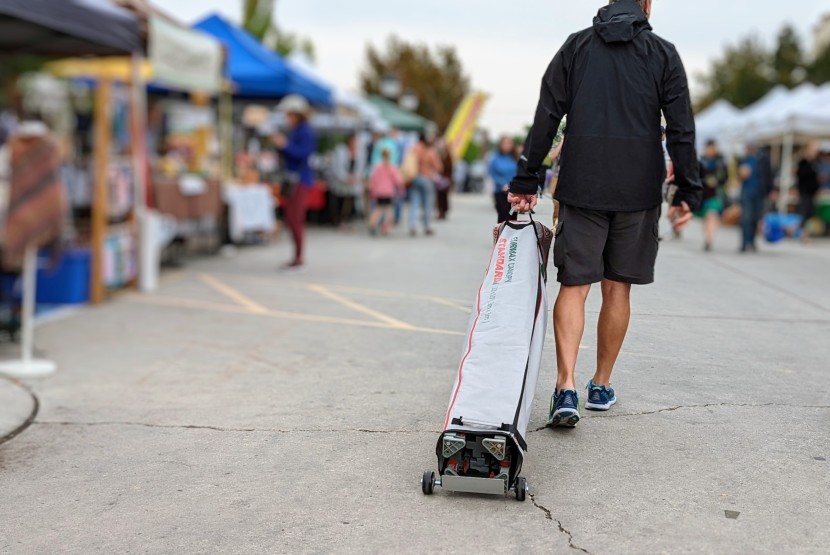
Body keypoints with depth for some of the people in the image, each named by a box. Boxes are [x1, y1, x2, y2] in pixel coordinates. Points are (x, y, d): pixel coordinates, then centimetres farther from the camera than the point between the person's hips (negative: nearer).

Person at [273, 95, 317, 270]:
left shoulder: (305, 131, -11)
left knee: (294, 218, -11)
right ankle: (297, 258, 17)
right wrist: (280, 146, 4)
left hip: (301, 180, -10)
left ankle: (298, 258, -7)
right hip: (293, 179, 10)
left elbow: (304, 153, -21)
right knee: (295, 219, 11)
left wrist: (285, 145, -21)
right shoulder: (294, 131, 16)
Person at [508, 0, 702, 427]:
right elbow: (681, 131, 0)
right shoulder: (663, 54, 3)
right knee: (617, 288, 10)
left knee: (573, 285, 1)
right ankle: (602, 385, 20)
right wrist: (688, 192, 6)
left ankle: (566, 386, -13)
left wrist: (525, 181, 5)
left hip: (580, 187, 0)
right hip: (638, 192, 0)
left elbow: (545, 120, 2)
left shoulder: (575, 47, 6)